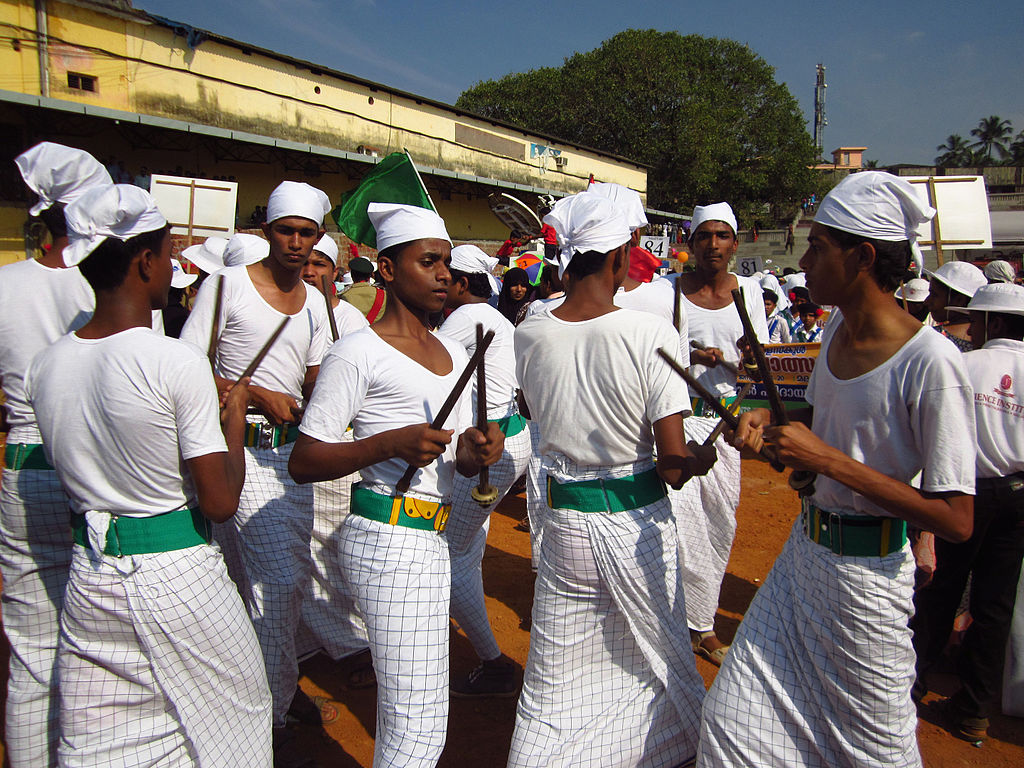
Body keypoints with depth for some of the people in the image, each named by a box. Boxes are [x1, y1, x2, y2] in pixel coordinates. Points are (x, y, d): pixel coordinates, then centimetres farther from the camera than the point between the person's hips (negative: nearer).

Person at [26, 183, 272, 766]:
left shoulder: (45, 366, 0)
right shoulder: (178, 362, -20)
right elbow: (221, 503, -17)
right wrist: (234, 416, -2)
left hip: (90, 580, 6)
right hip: (178, 580, -6)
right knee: (236, 717, 18)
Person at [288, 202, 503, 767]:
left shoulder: (454, 354, 15)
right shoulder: (359, 353, -8)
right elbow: (302, 462, -10)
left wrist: (474, 451, -4)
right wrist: (389, 444, -22)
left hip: (432, 540, 8)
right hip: (389, 537, -8)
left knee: (400, 716, 19)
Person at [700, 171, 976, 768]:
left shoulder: (931, 363, -23)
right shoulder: (836, 328, 2)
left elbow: (957, 520, -23)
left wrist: (830, 461, -25)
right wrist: (771, 421, 1)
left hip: (866, 577, -7)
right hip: (804, 552, 7)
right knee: (733, 717, 12)